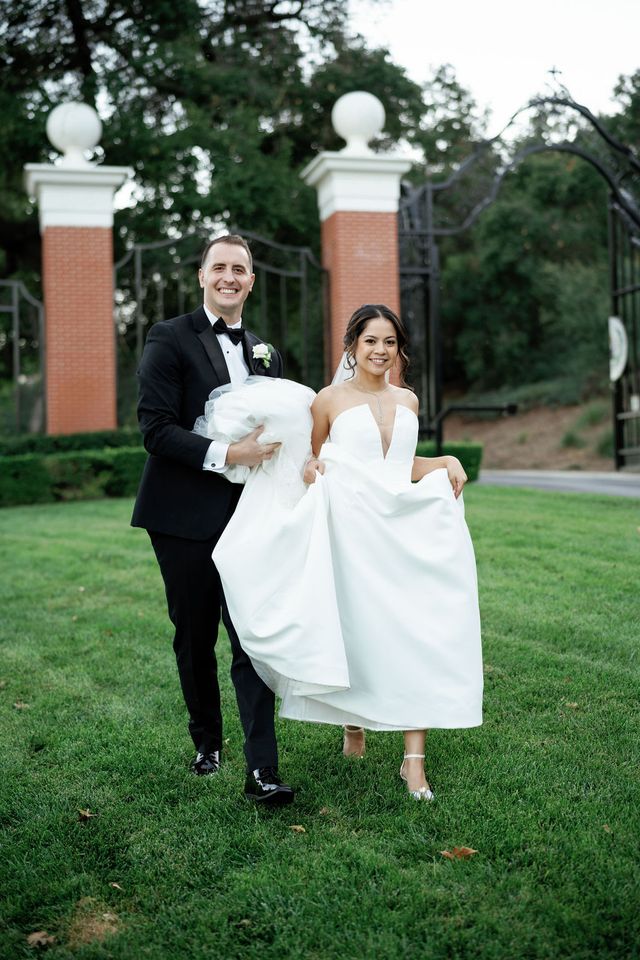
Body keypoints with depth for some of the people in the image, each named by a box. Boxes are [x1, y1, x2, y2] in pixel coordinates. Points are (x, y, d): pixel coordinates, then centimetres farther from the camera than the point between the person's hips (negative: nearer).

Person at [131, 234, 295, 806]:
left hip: (248, 514, 3)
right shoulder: (170, 339, -4)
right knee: (195, 636, 11)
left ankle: (262, 771, -3)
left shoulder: (265, 352, 13)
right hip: (186, 516, -3)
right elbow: (156, 428, -13)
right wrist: (224, 455, -22)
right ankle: (207, 741, 32)